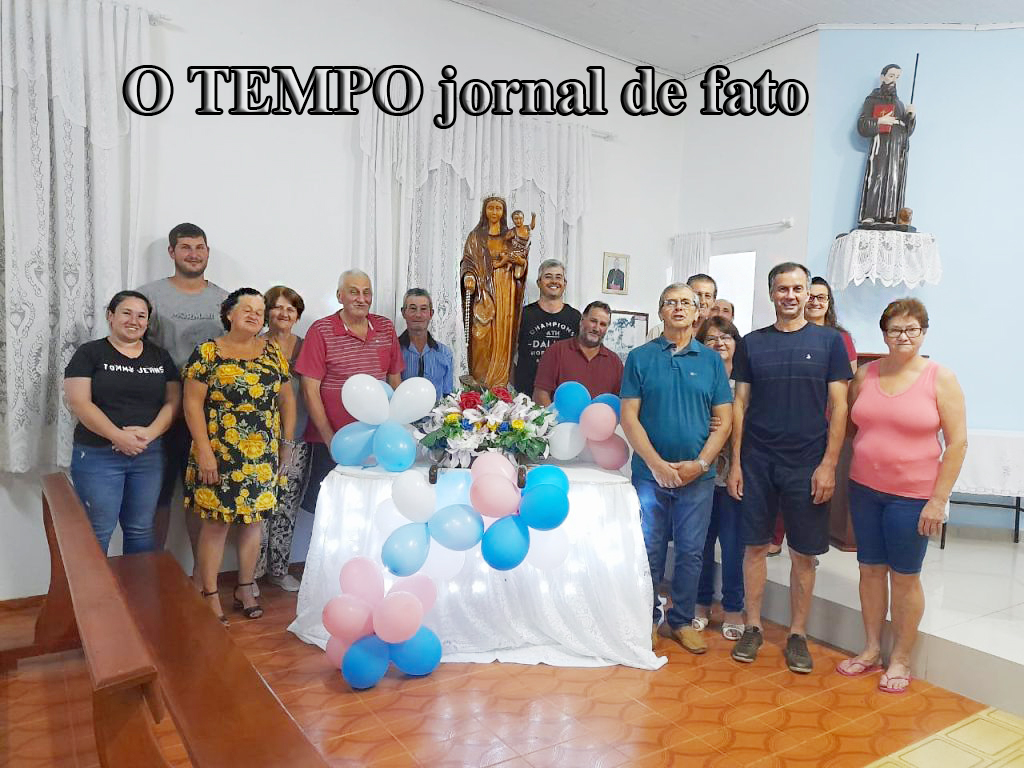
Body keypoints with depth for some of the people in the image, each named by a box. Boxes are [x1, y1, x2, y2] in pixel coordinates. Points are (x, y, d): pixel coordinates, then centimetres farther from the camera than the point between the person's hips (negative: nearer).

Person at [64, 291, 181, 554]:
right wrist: (118, 436, -20)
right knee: (97, 534, 4)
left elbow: (173, 400, 4)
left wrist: (150, 432, -13)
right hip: (97, 456, -3)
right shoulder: (90, 353, -2)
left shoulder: (160, 356, 9)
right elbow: (79, 403, -11)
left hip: (149, 456, 3)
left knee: (140, 530, 12)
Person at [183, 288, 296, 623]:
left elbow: (287, 398, 12)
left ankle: (245, 589, 26)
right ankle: (210, 595, 15)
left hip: (262, 457, 4)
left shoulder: (273, 351, 8)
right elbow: (192, 403, -7)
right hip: (219, 455, -4)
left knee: (253, 520, 11)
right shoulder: (208, 352, -3)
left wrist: (286, 443, 7)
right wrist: (204, 451, -13)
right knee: (216, 522, 2)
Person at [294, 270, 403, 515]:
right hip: (331, 441, -4)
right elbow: (310, 390, -8)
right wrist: (331, 439, -11)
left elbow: (395, 380, 13)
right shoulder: (321, 331, -7)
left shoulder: (386, 328, 7)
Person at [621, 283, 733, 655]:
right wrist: (656, 464, -13)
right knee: (649, 551, 8)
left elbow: (724, 419, 3)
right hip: (650, 473, -1)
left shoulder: (712, 360, 5)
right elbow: (629, 416, -4)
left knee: (691, 552, 10)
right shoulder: (640, 357, 1)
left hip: (698, 475, 1)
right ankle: (647, 620, 25)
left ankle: (682, 620, 27)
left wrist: (700, 463, -10)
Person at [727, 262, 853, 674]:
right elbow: (740, 405, 6)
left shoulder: (829, 341, 2)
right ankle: (753, 627, 22)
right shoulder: (752, 343, 6)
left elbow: (839, 407, -1)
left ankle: (797, 634, 22)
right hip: (757, 462, 1)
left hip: (808, 465, -1)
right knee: (755, 545, 8)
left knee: (804, 553, 7)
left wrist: (828, 465, -8)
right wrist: (735, 462, 1)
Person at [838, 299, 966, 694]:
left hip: (912, 495, -3)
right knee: (871, 568, 12)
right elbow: (850, 426, 13)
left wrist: (939, 500, -11)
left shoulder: (940, 378, -6)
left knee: (904, 577, 6)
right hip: (864, 489, 4)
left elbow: (957, 442, -8)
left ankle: (900, 659, 22)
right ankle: (871, 649, 27)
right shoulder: (866, 374, 4)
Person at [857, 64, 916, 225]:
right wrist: (880, 121, -12)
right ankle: (868, 218, -28)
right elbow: (861, 126, 1)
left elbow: (907, 131, 21)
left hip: (899, 149, 5)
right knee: (876, 180, -21)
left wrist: (912, 116, 4)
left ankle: (889, 219, -15)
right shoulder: (872, 100, 13)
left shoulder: (899, 104, 28)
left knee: (894, 183, -7)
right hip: (880, 146, -5)